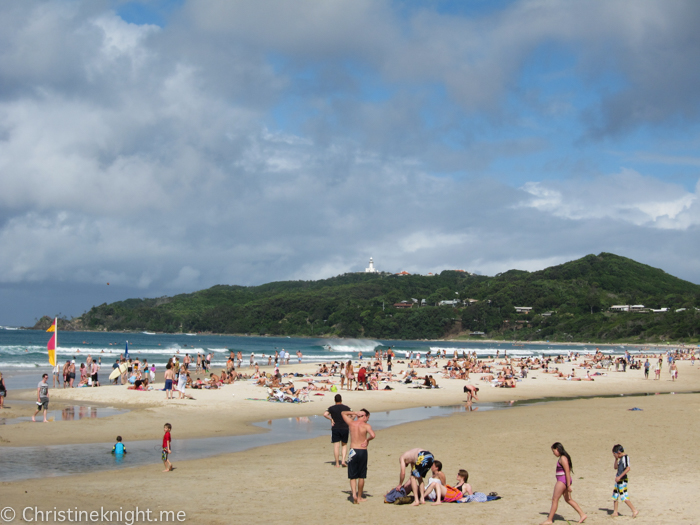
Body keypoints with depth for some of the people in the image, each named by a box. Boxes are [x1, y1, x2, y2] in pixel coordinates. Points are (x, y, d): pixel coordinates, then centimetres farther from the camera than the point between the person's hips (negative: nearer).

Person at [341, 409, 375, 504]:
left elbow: (343, 413, 19)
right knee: (361, 476, 10)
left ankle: (354, 494, -11)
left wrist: (355, 413, 10)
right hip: (362, 452, -2)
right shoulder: (366, 425, -8)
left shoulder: (351, 423, 2)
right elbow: (373, 435, -25)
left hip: (353, 451, 2)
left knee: (352, 476, 8)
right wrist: (367, 440, -5)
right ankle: (359, 497, 18)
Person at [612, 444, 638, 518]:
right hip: (619, 480, 10)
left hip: (623, 480, -10)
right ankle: (615, 512, 19)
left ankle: (634, 510, -5)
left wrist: (620, 477, -26)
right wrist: (616, 459, 10)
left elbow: (628, 468, -24)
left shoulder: (625, 457, -14)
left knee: (623, 496, -10)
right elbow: (615, 467, 22)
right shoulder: (621, 458, 15)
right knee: (615, 496, 13)